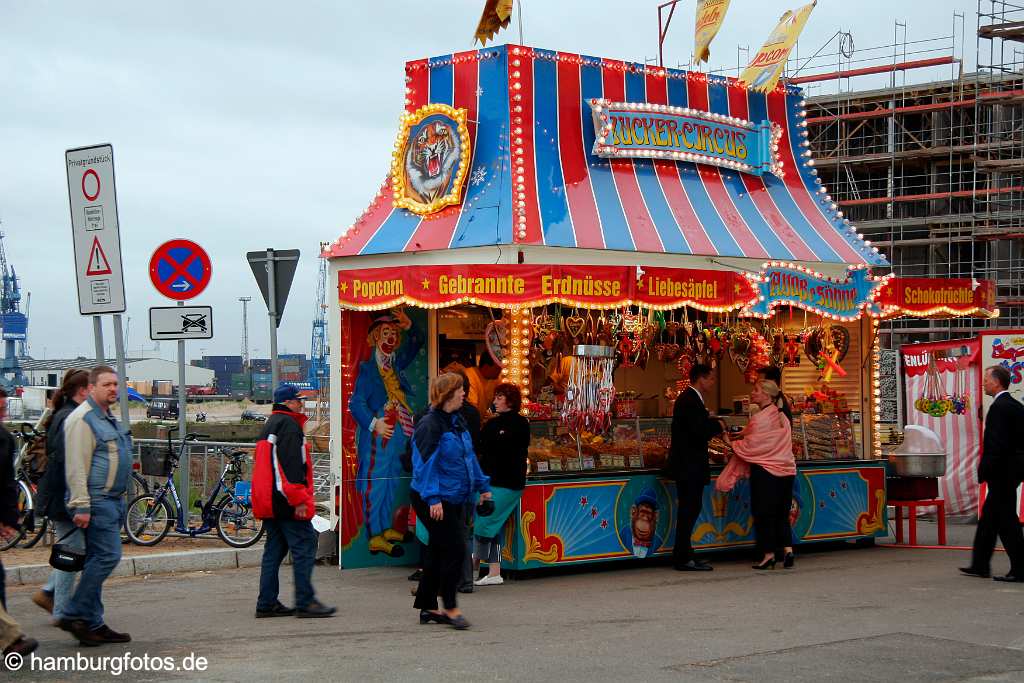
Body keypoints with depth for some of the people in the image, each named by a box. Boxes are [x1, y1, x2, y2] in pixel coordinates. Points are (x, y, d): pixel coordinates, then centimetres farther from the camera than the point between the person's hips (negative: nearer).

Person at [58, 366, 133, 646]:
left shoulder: (108, 418, 20)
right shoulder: (83, 419, -12)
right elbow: (76, 467, -18)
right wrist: (81, 506, -23)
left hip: (111, 500, 10)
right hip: (96, 501, -10)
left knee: (98, 560, 10)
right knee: (107, 555, -14)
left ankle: (92, 624, 13)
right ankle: (75, 615, -8)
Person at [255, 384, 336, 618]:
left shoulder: (270, 425, 22)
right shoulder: (288, 424, -10)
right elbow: (291, 465, -19)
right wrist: (298, 499, -20)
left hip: (269, 501, 10)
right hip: (286, 501, -10)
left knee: (274, 549, 12)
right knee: (304, 546, -9)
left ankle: (267, 603, 11)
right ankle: (305, 602, -11)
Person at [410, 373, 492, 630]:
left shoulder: (458, 421, 13)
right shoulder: (430, 425, -16)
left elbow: (469, 456, 23)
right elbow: (425, 464, -20)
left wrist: (482, 486, 23)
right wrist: (433, 498, -26)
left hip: (455, 498, 9)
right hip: (434, 501, -9)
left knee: (438, 551, 13)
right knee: (455, 549, -10)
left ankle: (427, 607, 20)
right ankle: (450, 607, 0)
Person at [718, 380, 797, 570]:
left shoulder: (760, 419, -15)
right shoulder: (782, 417, 10)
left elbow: (749, 447, -13)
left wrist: (731, 442, 2)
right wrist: (743, 436, 15)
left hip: (765, 471, -7)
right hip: (786, 470, 7)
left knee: (763, 513, 2)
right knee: (782, 513, 12)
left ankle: (769, 554, 4)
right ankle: (787, 549, 4)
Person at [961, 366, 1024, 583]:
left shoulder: (999, 408, -17)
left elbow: (996, 445, -23)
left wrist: (984, 471, -16)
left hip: (1001, 472, -10)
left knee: (1006, 519, -4)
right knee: (989, 516, 16)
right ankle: (980, 565, 23)